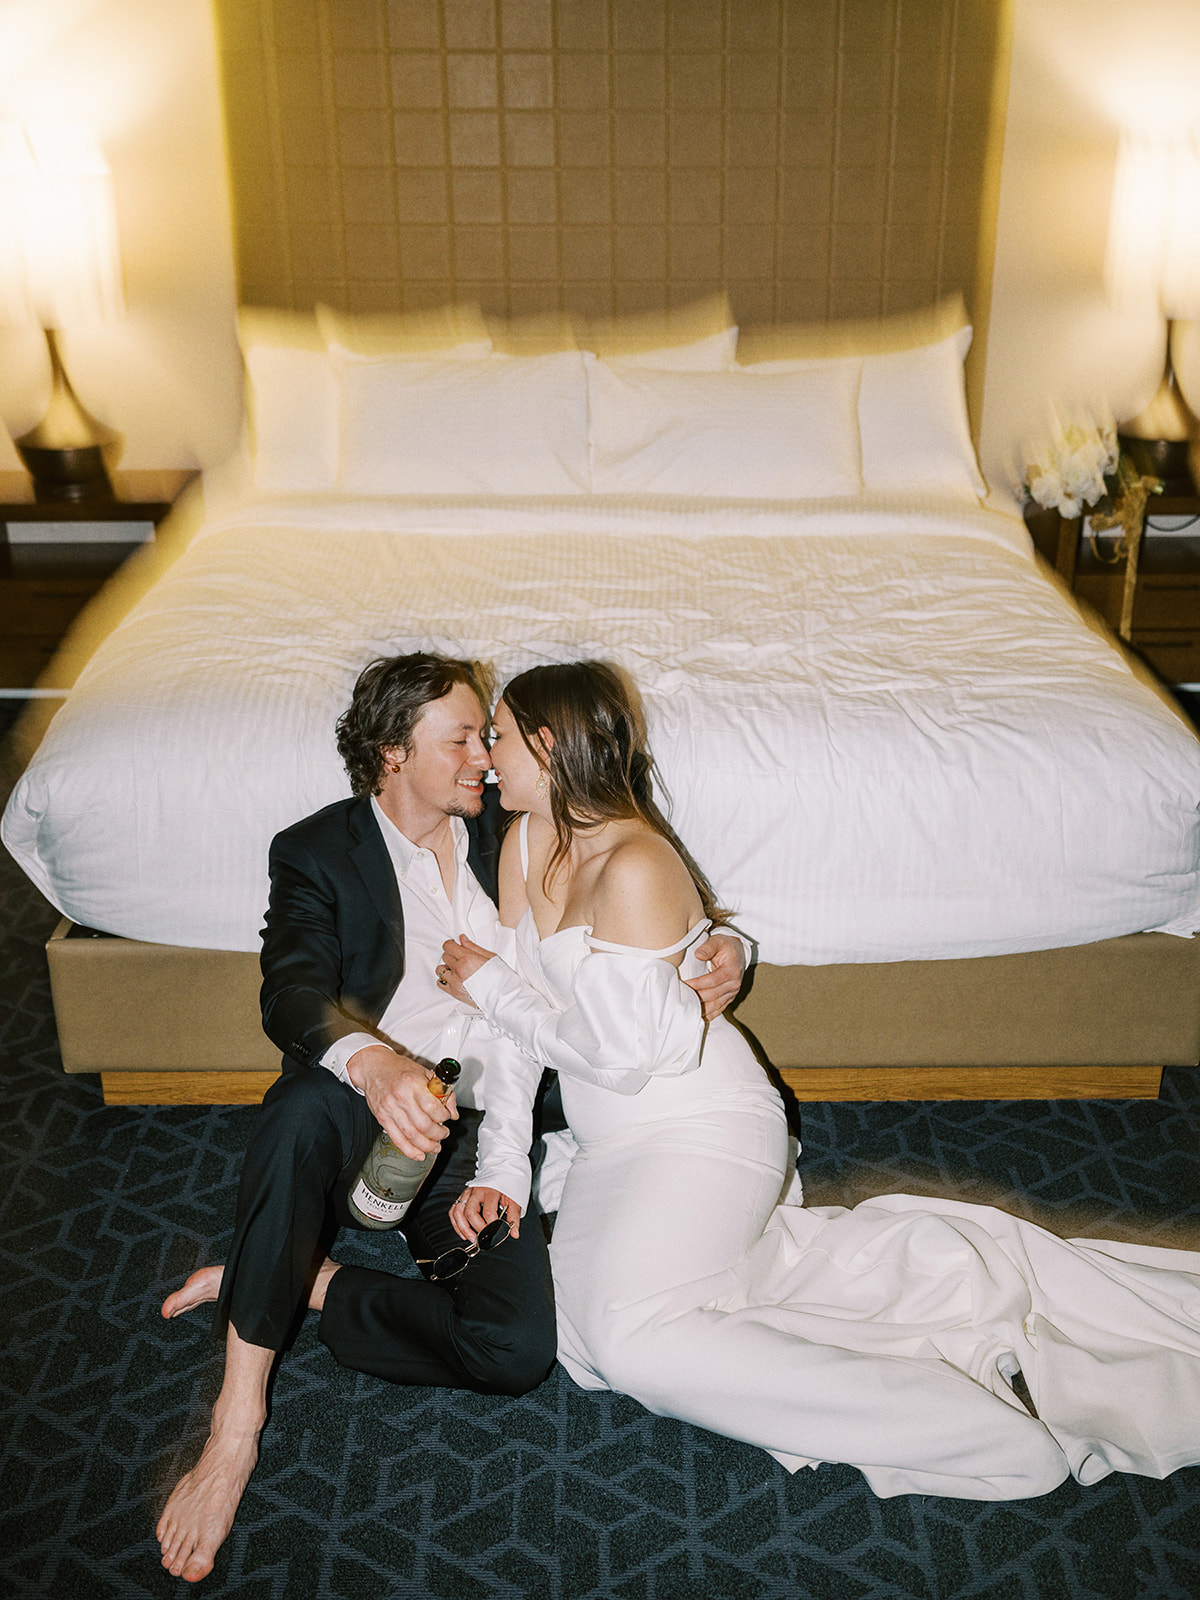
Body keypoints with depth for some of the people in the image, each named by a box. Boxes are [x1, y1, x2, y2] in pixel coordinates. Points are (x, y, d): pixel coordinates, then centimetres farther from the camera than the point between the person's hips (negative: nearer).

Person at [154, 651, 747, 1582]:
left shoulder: (506, 835, 11)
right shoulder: (318, 852, 0)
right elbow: (292, 996, -17)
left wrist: (716, 955, -6)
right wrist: (370, 1060, -41)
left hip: (478, 1136, 3)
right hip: (358, 1123, -2)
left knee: (519, 1349, -23)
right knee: (308, 1104, -40)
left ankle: (282, 1285, -5)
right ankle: (238, 1416, -29)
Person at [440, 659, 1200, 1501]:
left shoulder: (635, 869, -23)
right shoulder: (527, 844, 4)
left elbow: (619, 1057, -22)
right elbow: (522, 1020, 7)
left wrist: (493, 987, -10)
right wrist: (497, 1167, 2)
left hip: (702, 1131, -9)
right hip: (618, 1143, 9)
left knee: (635, 1338, -26)